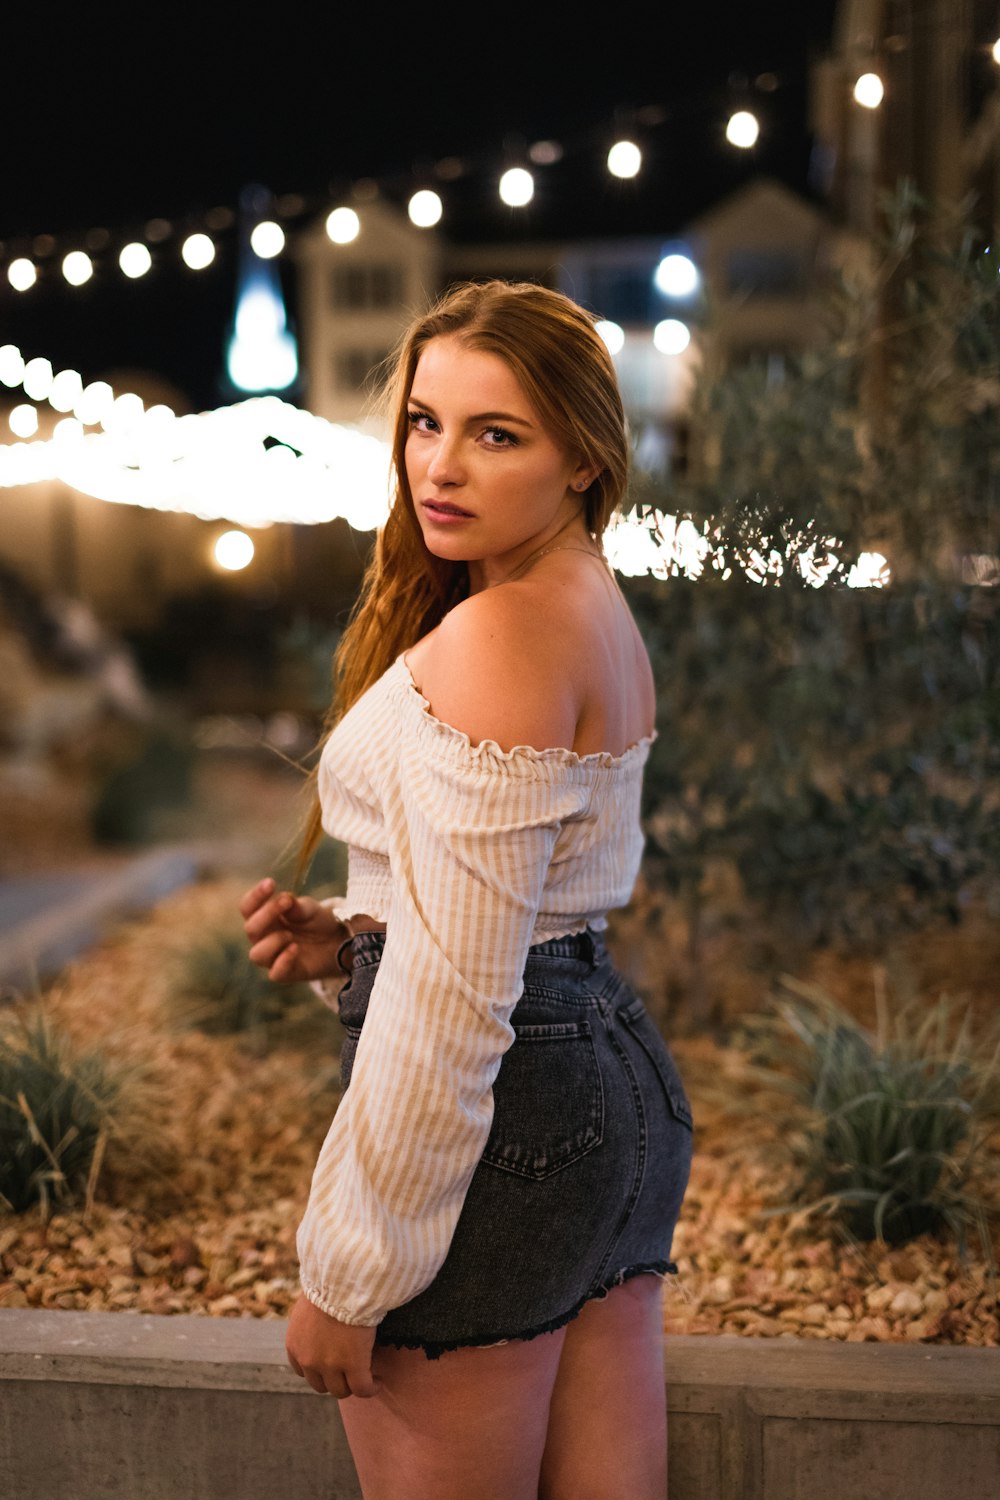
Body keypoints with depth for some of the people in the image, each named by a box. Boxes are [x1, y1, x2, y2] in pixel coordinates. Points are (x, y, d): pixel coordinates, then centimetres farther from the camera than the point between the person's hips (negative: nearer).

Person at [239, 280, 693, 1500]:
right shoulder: (598, 608, 11)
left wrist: (345, 1275, -14)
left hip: (499, 1119, -9)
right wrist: (345, 937, 4)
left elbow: (454, 997, -22)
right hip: (618, 1089, 9)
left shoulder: (492, 640, -19)